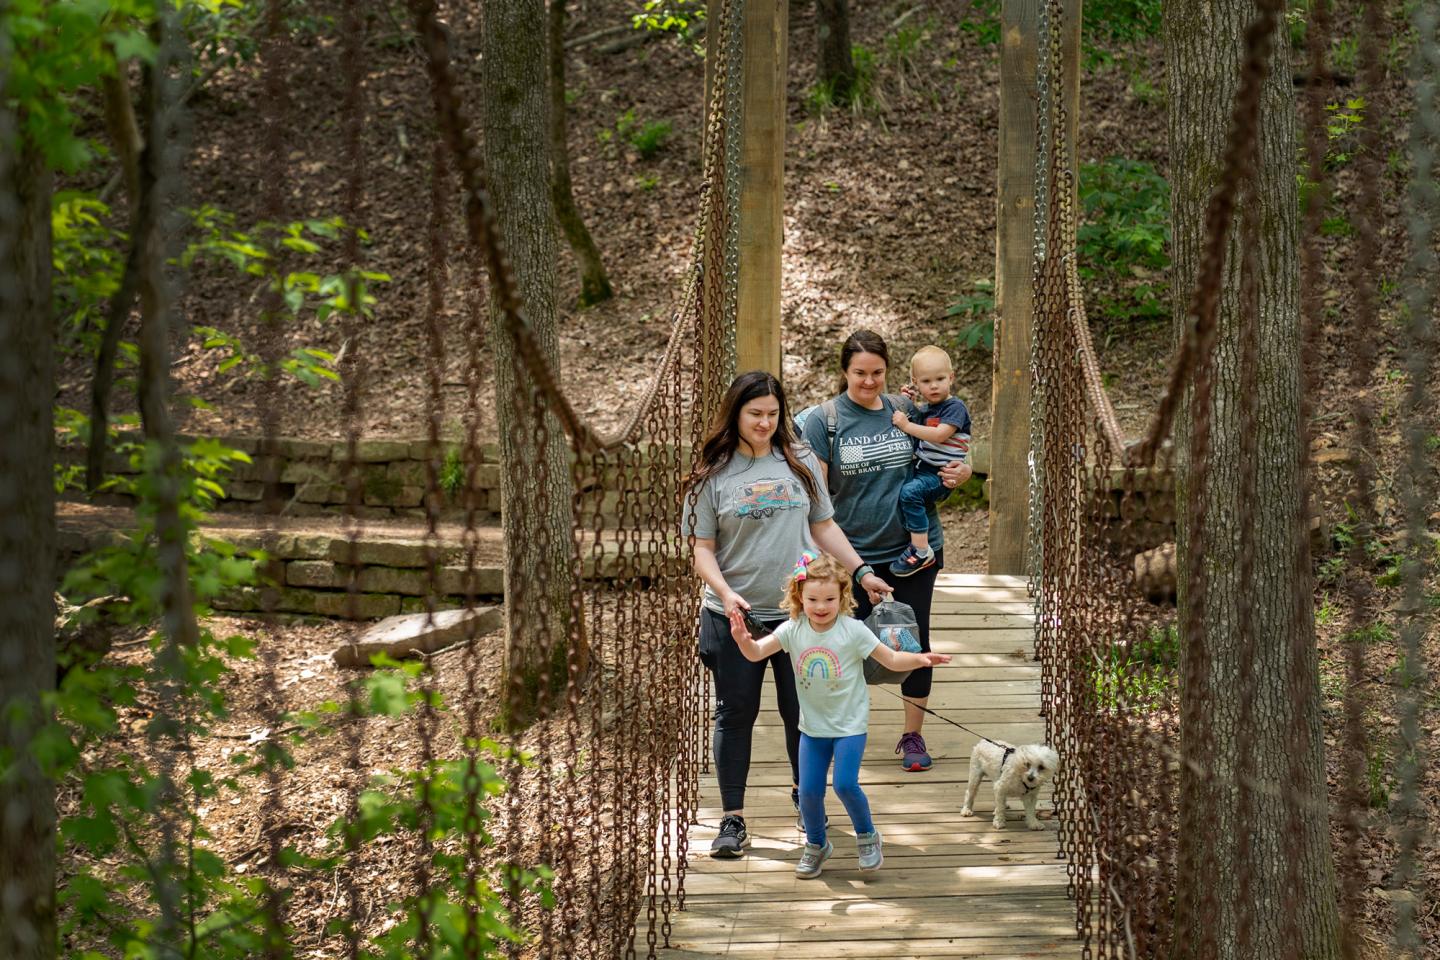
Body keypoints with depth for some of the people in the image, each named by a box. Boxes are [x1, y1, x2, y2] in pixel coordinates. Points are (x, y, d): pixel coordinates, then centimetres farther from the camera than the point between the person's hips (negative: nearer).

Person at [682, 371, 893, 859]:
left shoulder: (800, 462, 6)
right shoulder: (713, 475, -1)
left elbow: (824, 528, 13)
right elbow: (702, 548, -1)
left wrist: (862, 572, 6)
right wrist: (724, 593, -17)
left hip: (799, 612, 2)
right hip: (735, 616, -2)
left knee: (803, 710, 9)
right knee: (735, 714, 5)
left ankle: (803, 793, 34)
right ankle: (732, 819, 12)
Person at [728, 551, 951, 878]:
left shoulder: (853, 630, -15)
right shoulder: (793, 630, -7)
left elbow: (892, 660, -9)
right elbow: (756, 653, -12)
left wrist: (920, 659, -28)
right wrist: (743, 639, -34)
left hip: (850, 724, -3)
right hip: (812, 725, 3)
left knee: (845, 784, -15)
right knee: (809, 790, 4)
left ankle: (867, 836, 13)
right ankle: (816, 845, 29)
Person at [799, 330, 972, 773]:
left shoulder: (908, 410, 2)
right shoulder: (825, 420, -5)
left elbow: (950, 460, 14)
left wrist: (960, 472, -9)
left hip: (915, 549, 2)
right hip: (854, 555, -2)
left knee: (915, 640, 8)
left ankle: (912, 736, 21)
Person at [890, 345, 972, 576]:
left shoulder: (955, 408, -8)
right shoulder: (921, 410, 16)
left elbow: (939, 435, -22)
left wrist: (906, 425, -17)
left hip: (940, 475, -9)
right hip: (919, 468, 9)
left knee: (910, 492, -29)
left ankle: (921, 550, -28)